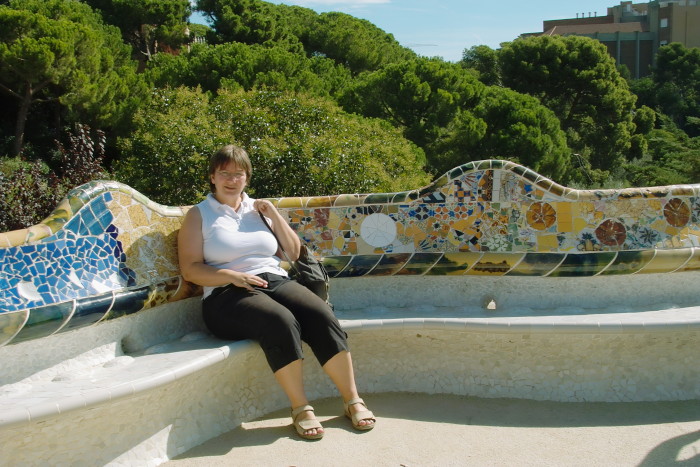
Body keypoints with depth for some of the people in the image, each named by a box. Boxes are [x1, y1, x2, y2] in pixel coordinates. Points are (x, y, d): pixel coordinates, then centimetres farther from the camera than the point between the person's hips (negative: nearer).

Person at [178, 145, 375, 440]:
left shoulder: (258, 208, 20)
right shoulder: (199, 215, 9)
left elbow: (293, 252, 16)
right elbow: (190, 269, -2)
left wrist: (273, 215, 6)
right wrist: (234, 276, -16)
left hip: (276, 281, 4)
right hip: (227, 294, -4)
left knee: (322, 314, -25)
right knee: (281, 321, -35)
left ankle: (352, 401, -18)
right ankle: (300, 409, -24)